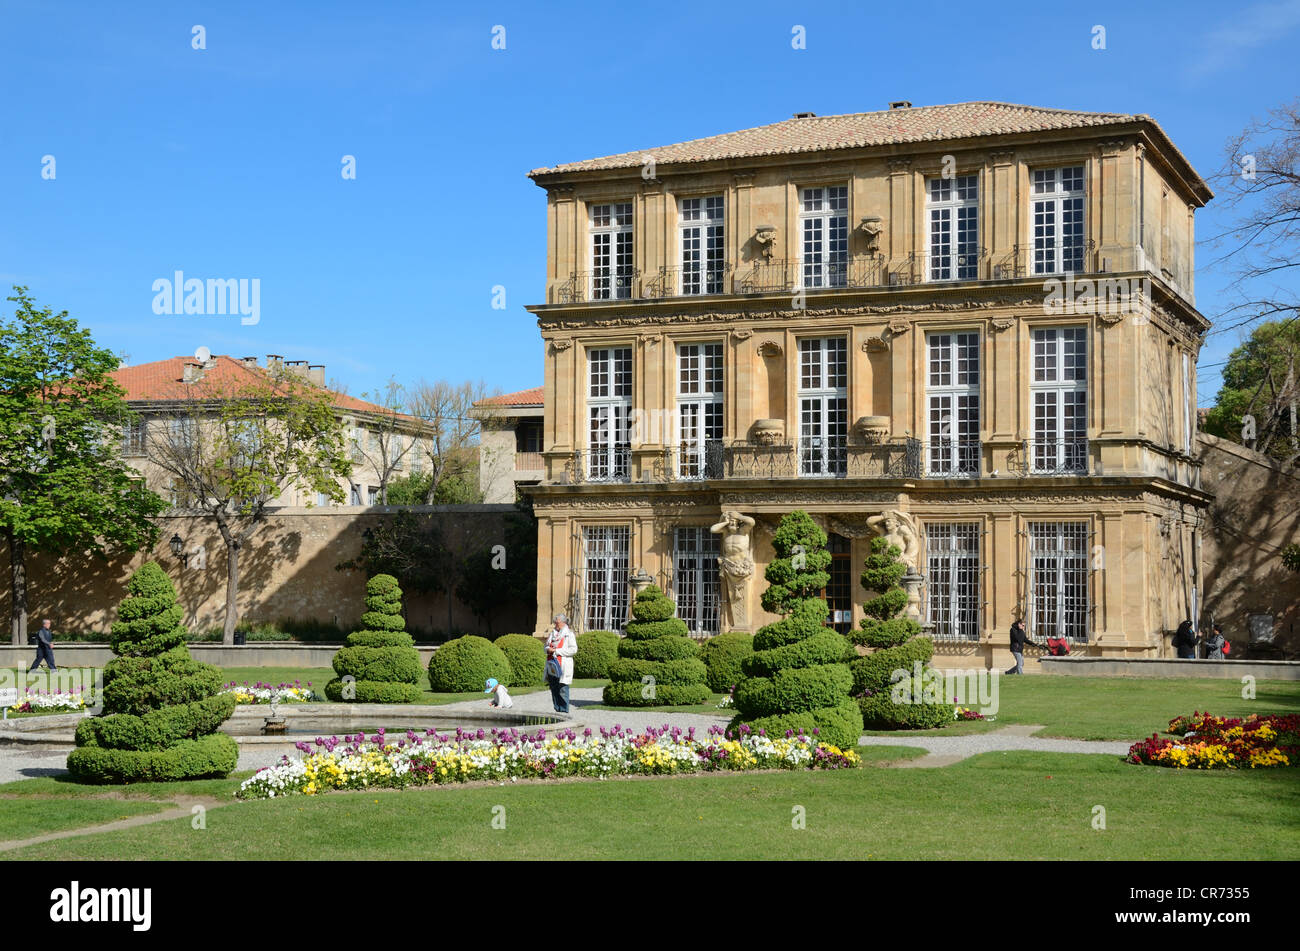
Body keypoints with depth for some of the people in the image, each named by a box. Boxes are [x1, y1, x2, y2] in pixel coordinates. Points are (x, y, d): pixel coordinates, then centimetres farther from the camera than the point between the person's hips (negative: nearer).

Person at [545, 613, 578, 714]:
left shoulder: (569, 634, -1)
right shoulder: (553, 634, 19)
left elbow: (573, 649, -10)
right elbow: (546, 646, 27)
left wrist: (557, 651, -13)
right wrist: (548, 649, 1)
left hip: (563, 666, -7)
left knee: (562, 689, -9)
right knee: (554, 689, 7)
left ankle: (564, 710, -6)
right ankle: (557, 710, 12)